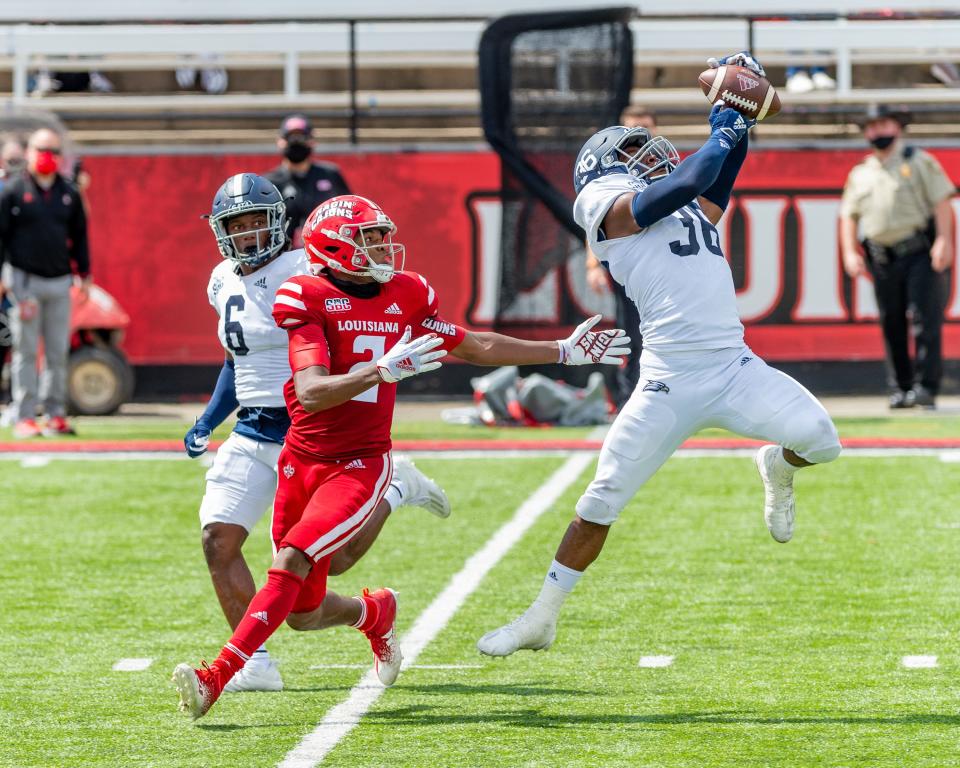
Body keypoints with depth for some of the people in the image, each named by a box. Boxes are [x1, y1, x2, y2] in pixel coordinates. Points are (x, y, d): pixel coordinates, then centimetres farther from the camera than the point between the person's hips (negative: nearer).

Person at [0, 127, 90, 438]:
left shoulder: (69, 193, 9)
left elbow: (79, 235, 17)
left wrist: (84, 274, 14)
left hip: (59, 283, 4)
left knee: (59, 352, 5)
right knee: (26, 352, -2)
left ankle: (56, 414, 10)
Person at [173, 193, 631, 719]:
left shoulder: (404, 296, 4)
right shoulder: (308, 299, -10)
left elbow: (471, 347, 20)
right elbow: (311, 394, -21)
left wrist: (564, 352, 23)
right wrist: (385, 370, -33)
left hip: (361, 465, 0)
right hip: (303, 460, 0)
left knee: (290, 564, -21)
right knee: (302, 613, 8)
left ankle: (215, 678, -22)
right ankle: (375, 613, 41)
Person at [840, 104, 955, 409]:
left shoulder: (919, 161, 7)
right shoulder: (860, 174, 18)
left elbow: (942, 201, -1)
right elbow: (848, 216, 18)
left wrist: (944, 240, -15)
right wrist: (850, 253, 2)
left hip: (921, 255, -4)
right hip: (882, 259, 4)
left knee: (925, 320, -12)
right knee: (892, 326, 3)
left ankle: (927, 387, -13)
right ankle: (900, 388, 8)